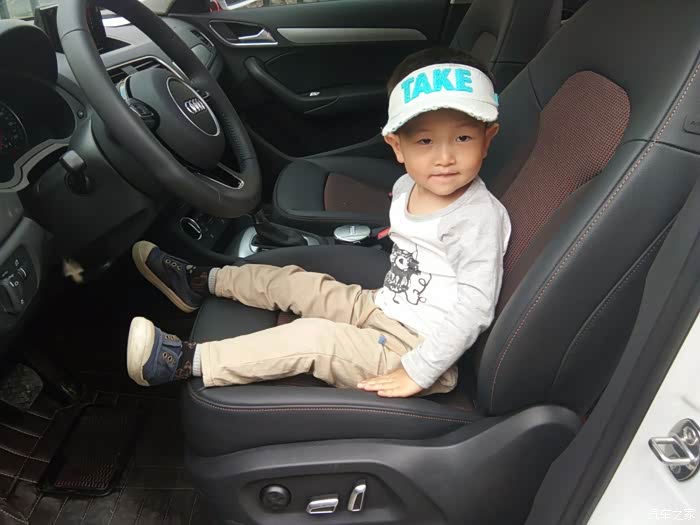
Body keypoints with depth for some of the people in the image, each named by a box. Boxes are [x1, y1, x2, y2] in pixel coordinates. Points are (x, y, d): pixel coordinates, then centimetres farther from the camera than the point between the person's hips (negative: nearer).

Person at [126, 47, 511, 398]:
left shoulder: (478, 216, -26)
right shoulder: (407, 186, -1)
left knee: (312, 337, -21)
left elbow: (475, 308, -29)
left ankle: (187, 360, -11)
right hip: (382, 309, 8)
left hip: (422, 354, -7)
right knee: (292, 282, 8)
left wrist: (418, 372, -25)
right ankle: (200, 282, 26)